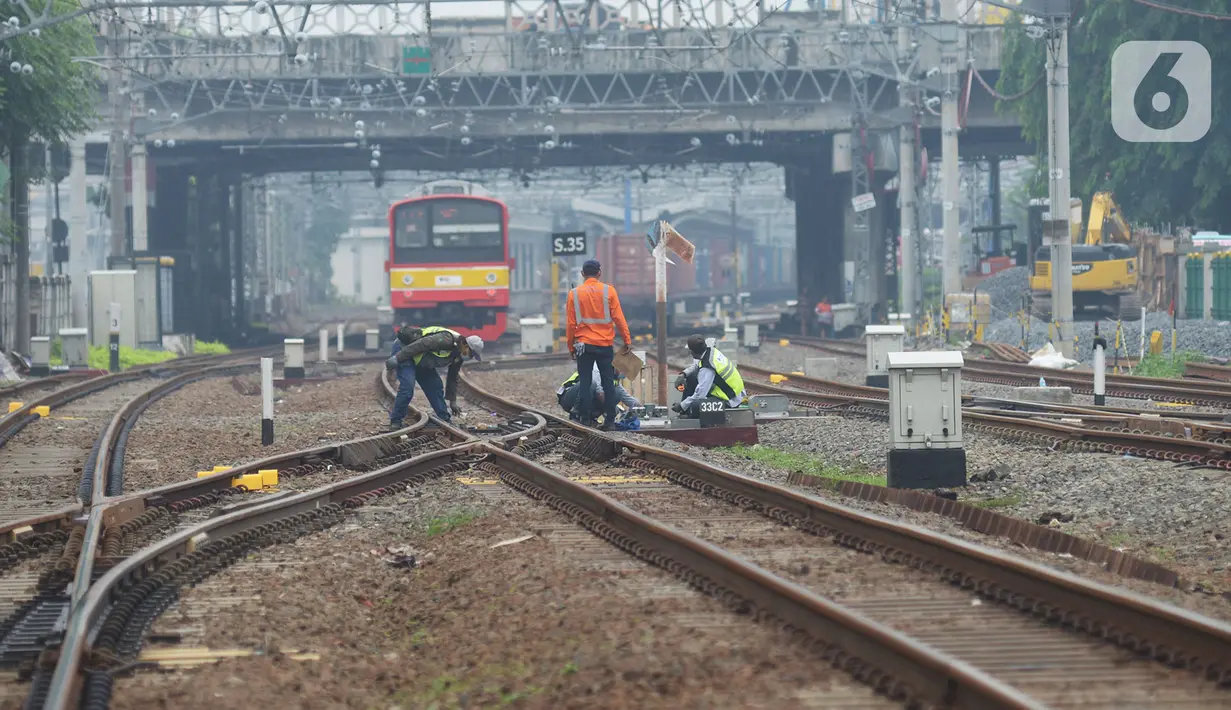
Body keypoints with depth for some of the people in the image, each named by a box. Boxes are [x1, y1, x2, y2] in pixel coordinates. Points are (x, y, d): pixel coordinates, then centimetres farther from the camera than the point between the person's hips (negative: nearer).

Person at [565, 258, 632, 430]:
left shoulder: (574, 294, 0)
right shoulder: (608, 291, -2)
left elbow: (571, 324, 1)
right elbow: (618, 318, -4)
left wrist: (571, 347, 9)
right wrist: (627, 340, 2)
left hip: (584, 344, 0)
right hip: (605, 344, 0)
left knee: (585, 383, 4)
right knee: (608, 383, 5)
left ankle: (586, 419, -1)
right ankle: (610, 420, 2)